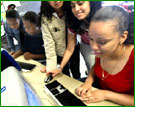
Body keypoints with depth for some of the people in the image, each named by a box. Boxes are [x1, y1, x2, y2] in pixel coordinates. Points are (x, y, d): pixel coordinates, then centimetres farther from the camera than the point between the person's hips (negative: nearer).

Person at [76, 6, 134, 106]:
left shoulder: (133, 60, -31)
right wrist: (88, 82, -11)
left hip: (118, 103, -4)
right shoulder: (101, 51, -16)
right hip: (99, 89, 5)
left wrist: (106, 94, -23)